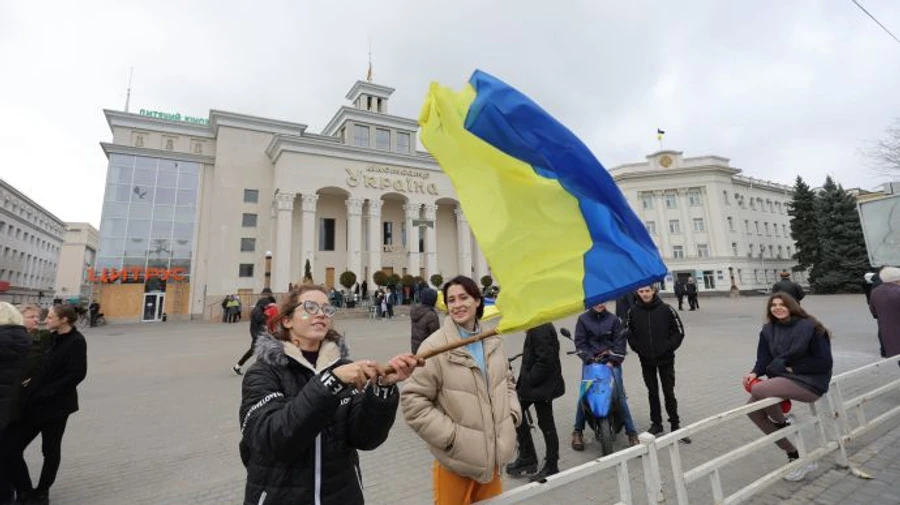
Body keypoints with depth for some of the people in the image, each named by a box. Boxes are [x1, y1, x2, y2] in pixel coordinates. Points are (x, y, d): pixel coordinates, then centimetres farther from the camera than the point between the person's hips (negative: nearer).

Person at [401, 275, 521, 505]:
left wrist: (512, 414, 4)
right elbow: (412, 400, -18)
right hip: (455, 459, -5)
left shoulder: (492, 341, 1)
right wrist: (450, 435, -18)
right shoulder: (435, 346, -19)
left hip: (493, 452, 6)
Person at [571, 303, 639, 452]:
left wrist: (612, 361, -11)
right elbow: (580, 342, -1)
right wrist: (589, 359, -14)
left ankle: (631, 432, 3)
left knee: (620, 395, -8)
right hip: (590, 361, 0)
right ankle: (577, 431, 7)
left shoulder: (614, 319, 4)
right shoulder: (583, 319, 3)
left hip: (611, 361, 0)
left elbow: (620, 342, 0)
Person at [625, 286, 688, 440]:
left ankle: (675, 424, 19)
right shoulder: (633, 312, -4)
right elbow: (628, 332, 7)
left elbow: (679, 331, -3)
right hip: (646, 360, 2)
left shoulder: (666, 309, -9)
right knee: (652, 393, 14)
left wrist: (668, 348, -9)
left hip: (665, 359, -2)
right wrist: (638, 348, -1)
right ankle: (656, 423, 26)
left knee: (669, 393, 5)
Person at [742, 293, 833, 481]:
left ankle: (783, 425, 2)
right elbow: (764, 359, 4)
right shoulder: (768, 330, 6)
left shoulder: (809, 326, -10)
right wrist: (755, 372, -15)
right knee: (752, 409, -5)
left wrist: (793, 368, -12)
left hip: (810, 382, -7)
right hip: (783, 379, 7)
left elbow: (824, 362, -10)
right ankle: (795, 455, 11)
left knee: (758, 390, -31)